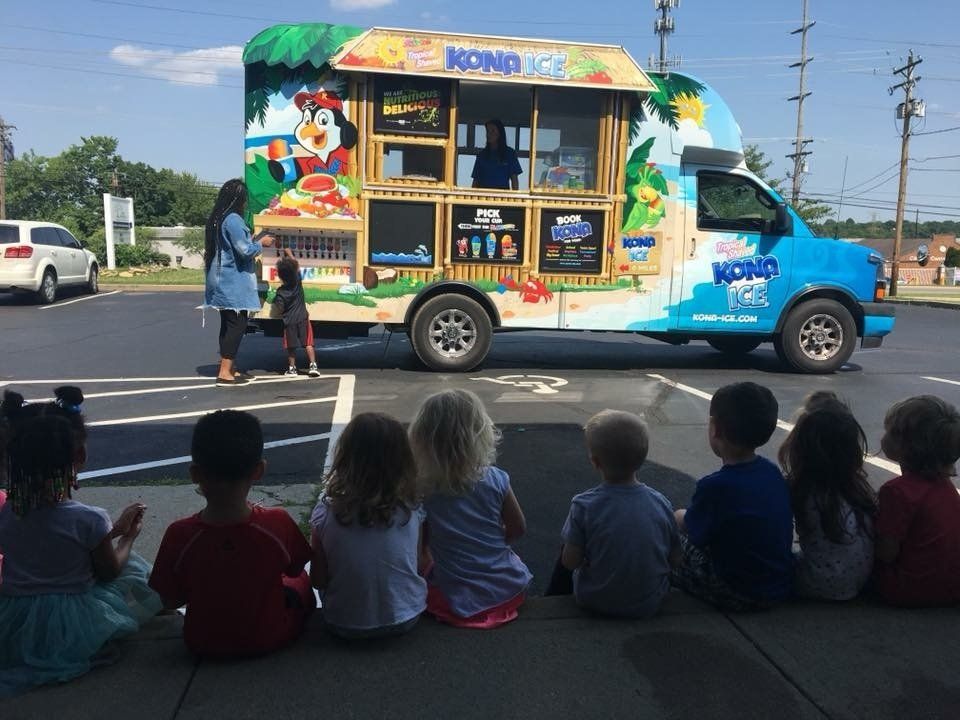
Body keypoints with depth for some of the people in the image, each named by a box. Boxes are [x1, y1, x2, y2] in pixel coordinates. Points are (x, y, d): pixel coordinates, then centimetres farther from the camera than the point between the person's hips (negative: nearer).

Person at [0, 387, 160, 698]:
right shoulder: (90, 519, -20)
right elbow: (110, 571, -3)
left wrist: (112, 531, 10)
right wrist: (129, 536, 12)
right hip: (73, 631, -4)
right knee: (136, 570, 14)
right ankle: (93, 649, 8)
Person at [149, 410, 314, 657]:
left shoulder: (179, 535, -25)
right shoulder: (279, 524, -27)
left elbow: (170, 602, -10)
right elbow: (295, 570, -7)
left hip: (203, 645, 1)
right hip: (269, 640, -1)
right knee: (301, 581, 28)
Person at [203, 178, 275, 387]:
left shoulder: (217, 219, 12)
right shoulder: (233, 220, -17)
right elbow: (245, 250, -19)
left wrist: (254, 242, 15)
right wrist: (261, 243, -2)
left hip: (223, 280, 9)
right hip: (233, 281, -9)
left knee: (228, 324, 13)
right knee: (237, 324, -5)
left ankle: (229, 368, 19)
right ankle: (225, 373, -5)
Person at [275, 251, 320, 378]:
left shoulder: (280, 292, -12)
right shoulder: (297, 282, -7)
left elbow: (280, 309, -11)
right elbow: (297, 266, 10)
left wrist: (276, 301, 9)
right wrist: (289, 254, 18)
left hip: (289, 321, -1)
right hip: (303, 319, 1)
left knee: (291, 346, 8)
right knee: (308, 343, 2)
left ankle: (292, 368, 13)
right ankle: (313, 365, -6)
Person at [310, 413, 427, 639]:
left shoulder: (326, 513, -17)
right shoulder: (412, 511, -15)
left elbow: (318, 580, -7)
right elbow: (417, 566, -2)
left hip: (345, 626, 0)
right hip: (405, 619, 0)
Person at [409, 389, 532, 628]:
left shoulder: (420, 488, -16)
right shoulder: (496, 480, -13)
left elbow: (421, 543, -5)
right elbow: (518, 528, 0)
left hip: (458, 600, -1)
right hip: (509, 589, 1)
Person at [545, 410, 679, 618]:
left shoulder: (584, 505, -22)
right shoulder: (661, 503, -13)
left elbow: (570, 561, -16)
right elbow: (674, 558, -4)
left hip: (596, 602, -2)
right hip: (649, 605, 3)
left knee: (565, 552, 21)